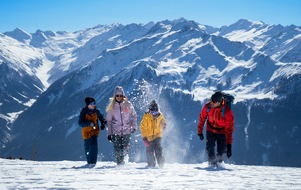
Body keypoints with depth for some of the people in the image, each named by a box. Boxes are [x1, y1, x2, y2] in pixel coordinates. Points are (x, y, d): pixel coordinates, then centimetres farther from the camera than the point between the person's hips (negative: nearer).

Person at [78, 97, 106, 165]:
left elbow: (100, 116, 20)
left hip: (94, 131, 1)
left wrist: (103, 123, 6)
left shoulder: (96, 111, -3)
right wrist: (89, 123, -30)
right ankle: (89, 162, 29)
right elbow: (80, 123, -18)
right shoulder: (83, 112, -13)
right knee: (87, 147, 10)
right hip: (86, 132, -1)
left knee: (94, 146, -19)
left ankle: (93, 162, -19)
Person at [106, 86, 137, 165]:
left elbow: (134, 115, 12)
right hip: (116, 132, 0)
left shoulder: (128, 104, 0)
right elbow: (108, 120, 5)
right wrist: (109, 133, 2)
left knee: (125, 148, -3)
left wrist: (134, 126, 3)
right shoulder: (112, 106, 1)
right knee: (117, 149, -3)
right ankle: (120, 163, 13)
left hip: (126, 131, 0)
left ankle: (123, 158, 25)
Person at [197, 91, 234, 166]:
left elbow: (229, 129, -27)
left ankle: (219, 162, 30)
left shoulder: (227, 112, -31)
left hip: (222, 132, -2)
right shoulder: (207, 107, -21)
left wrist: (229, 145, -28)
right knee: (210, 147, -15)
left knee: (221, 151, -4)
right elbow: (202, 119, -2)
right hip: (210, 130, 2)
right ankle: (212, 162, 11)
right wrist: (200, 131, 5)